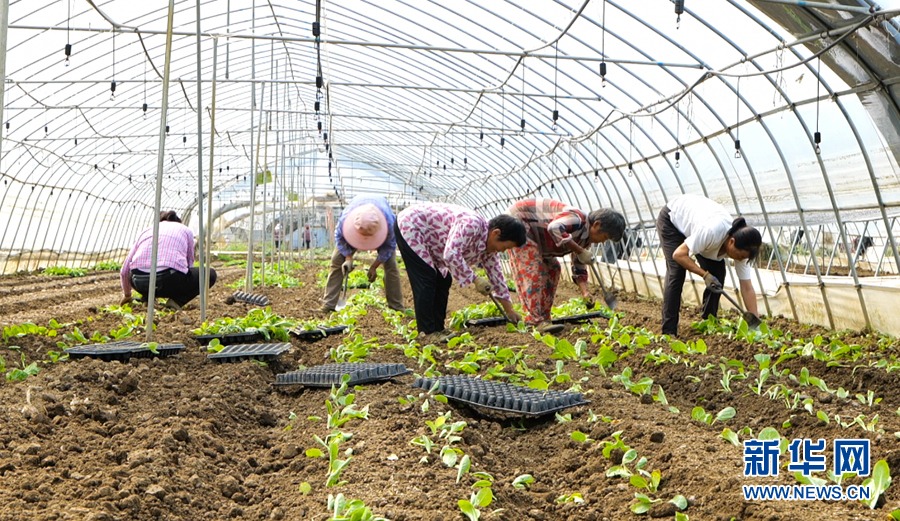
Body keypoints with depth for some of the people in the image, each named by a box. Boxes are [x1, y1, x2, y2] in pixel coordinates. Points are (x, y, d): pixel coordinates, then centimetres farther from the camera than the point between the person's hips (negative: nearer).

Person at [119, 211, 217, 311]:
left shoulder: (146, 231, 27)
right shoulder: (185, 231, 23)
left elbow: (124, 271, 27)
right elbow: (189, 264, 29)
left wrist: (127, 295, 46)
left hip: (140, 283, 4)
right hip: (169, 280, -4)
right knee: (210, 274, 20)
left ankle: (147, 297, 14)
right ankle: (175, 302, 2)